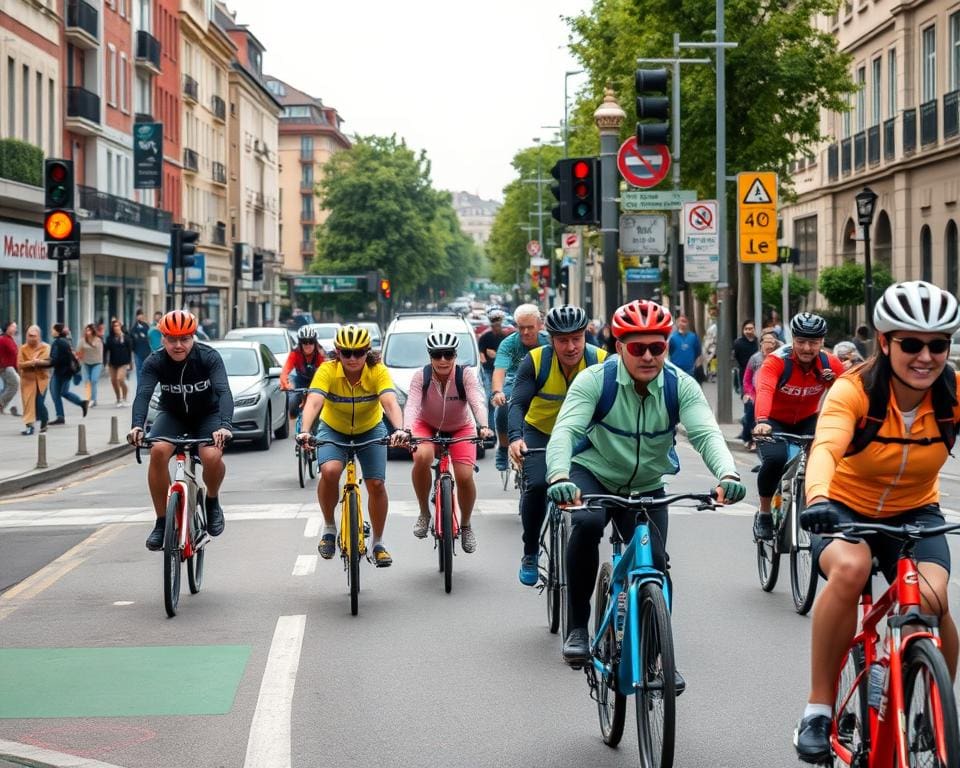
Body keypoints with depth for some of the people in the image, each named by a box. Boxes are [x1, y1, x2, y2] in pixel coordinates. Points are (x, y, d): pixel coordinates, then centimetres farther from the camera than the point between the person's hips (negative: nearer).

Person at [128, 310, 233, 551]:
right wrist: (137, 425, -53)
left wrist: (224, 425, -55)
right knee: (158, 451, -29)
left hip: (207, 415, -2)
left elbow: (224, 392, -36)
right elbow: (143, 394, -33)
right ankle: (161, 522, -15)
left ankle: (212, 501, 4)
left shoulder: (209, 357, -24)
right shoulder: (155, 362, -19)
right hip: (172, 415, 2)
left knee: (212, 457, -31)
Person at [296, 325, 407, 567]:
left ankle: (378, 543, 15)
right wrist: (304, 431, -59)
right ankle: (329, 528, -5)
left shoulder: (378, 372, -26)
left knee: (376, 484, -8)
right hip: (333, 430, -1)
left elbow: (390, 403, -41)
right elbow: (314, 402, -40)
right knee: (330, 471, -28)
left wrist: (400, 430, -60)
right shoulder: (327, 371, -27)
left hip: (370, 430, 1)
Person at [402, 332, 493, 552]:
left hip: (461, 428, 0)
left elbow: (478, 402, -38)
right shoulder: (421, 376, -24)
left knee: (465, 477, -19)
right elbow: (412, 405, -36)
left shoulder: (466, 374, -25)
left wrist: (483, 426, -58)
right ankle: (424, 513, -11)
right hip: (427, 426, 0)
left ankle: (466, 525, 11)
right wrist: (406, 430, -56)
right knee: (422, 457, -33)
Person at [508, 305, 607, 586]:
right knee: (537, 485, -23)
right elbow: (518, 403, -24)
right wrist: (515, 437, -42)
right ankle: (530, 554, -3)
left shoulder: (601, 362, -20)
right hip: (540, 432, -1)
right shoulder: (536, 361, -21)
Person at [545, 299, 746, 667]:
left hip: (645, 487, 3)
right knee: (587, 523, -32)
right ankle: (577, 628, -19)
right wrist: (559, 477, -53)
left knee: (655, 564, -10)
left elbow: (706, 433, -29)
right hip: (592, 474, -3)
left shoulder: (680, 386, -15)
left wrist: (727, 475, -50)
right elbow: (565, 430, -32)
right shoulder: (595, 380, -21)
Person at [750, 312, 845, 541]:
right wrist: (761, 422, -62)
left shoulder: (830, 364, -14)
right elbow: (764, 390, -43)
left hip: (807, 420, 3)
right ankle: (764, 514, -6)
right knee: (775, 460, -31)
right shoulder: (777, 361, -26)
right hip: (775, 421, -3)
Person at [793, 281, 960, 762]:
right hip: (847, 509, -2)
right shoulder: (854, 391, -25)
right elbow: (825, 448, -42)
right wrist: (817, 500, -64)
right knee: (849, 571, -35)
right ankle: (818, 710, -21)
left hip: (915, 513, 2)